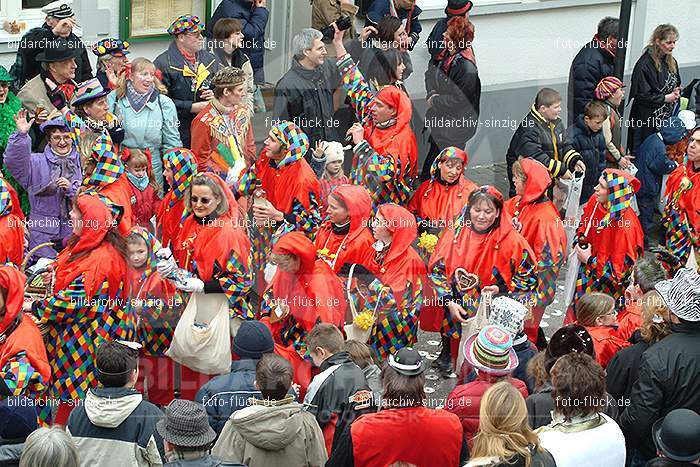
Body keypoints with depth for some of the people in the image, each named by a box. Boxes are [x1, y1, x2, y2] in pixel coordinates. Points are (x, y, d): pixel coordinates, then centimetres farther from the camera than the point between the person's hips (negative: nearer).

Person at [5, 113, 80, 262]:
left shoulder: (81, 162, 5)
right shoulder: (37, 162, -2)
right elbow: (14, 162, -21)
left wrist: (71, 188, -17)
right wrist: (21, 135, -33)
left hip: (73, 230, 2)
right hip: (43, 231, -2)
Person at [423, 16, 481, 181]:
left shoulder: (466, 68, -30)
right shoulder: (445, 53, -4)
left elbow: (458, 99, -25)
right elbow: (430, 74, 9)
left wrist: (435, 101, -15)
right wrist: (431, 93, -9)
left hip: (455, 124, -8)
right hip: (440, 118, 8)